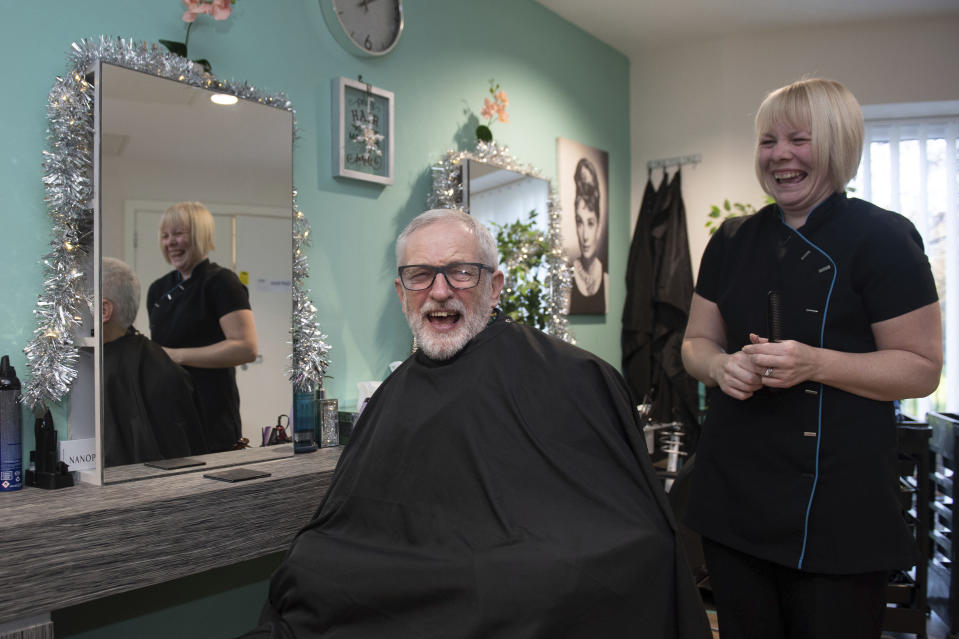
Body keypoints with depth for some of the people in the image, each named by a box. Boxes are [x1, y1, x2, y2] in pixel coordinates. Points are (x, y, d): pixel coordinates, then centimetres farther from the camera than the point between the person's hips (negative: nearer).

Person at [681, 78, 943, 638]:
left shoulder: (881, 238, -6)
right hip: (733, 494, 5)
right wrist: (721, 365, -10)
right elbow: (696, 342, 13)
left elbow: (922, 368, -8)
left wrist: (815, 364, -23)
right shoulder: (733, 241, 9)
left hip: (837, 503, -4)